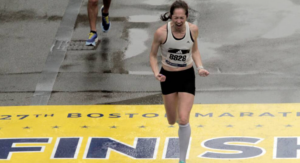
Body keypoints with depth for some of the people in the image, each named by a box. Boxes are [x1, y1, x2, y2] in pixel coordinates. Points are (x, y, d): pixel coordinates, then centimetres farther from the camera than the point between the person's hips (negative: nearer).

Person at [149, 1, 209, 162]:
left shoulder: (193, 29, -13)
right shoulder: (161, 32, -19)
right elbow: (153, 55, -5)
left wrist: (200, 67, -9)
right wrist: (156, 73, -22)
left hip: (187, 76, 0)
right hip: (168, 77, 0)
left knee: (183, 120, -12)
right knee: (172, 121, 13)